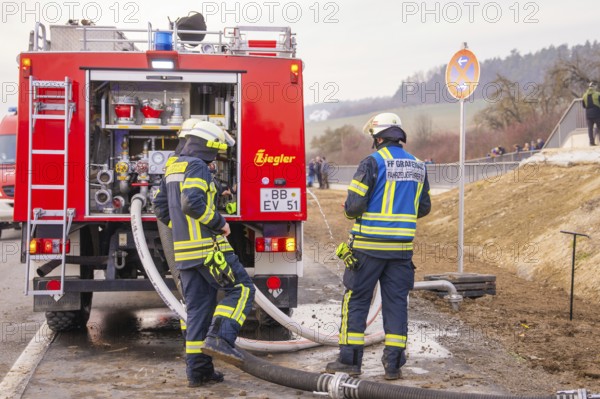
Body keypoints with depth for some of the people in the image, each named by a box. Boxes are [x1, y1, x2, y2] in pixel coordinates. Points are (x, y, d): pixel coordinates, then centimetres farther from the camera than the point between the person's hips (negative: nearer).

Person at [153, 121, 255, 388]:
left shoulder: (174, 168, 18)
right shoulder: (197, 167, -11)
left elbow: (161, 206, 22)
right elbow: (192, 203, -25)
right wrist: (220, 223, -14)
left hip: (184, 248, 9)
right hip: (207, 246, -9)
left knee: (198, 307, 9)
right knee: (241, 289, 0)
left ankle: (198, 370, 8)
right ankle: (220, 338, -15)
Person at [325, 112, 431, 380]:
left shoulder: (372, 163, -11)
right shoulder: (418, 167, 8)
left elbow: (353, 205, -15)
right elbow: (424, 208, 15)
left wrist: (352, 212, 7)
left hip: (369, 245, -5)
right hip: (402, 247, 5)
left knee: (356, 300, 6)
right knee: (396, 302, 9)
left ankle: (350, 360, 9)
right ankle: (393, 364, 10)